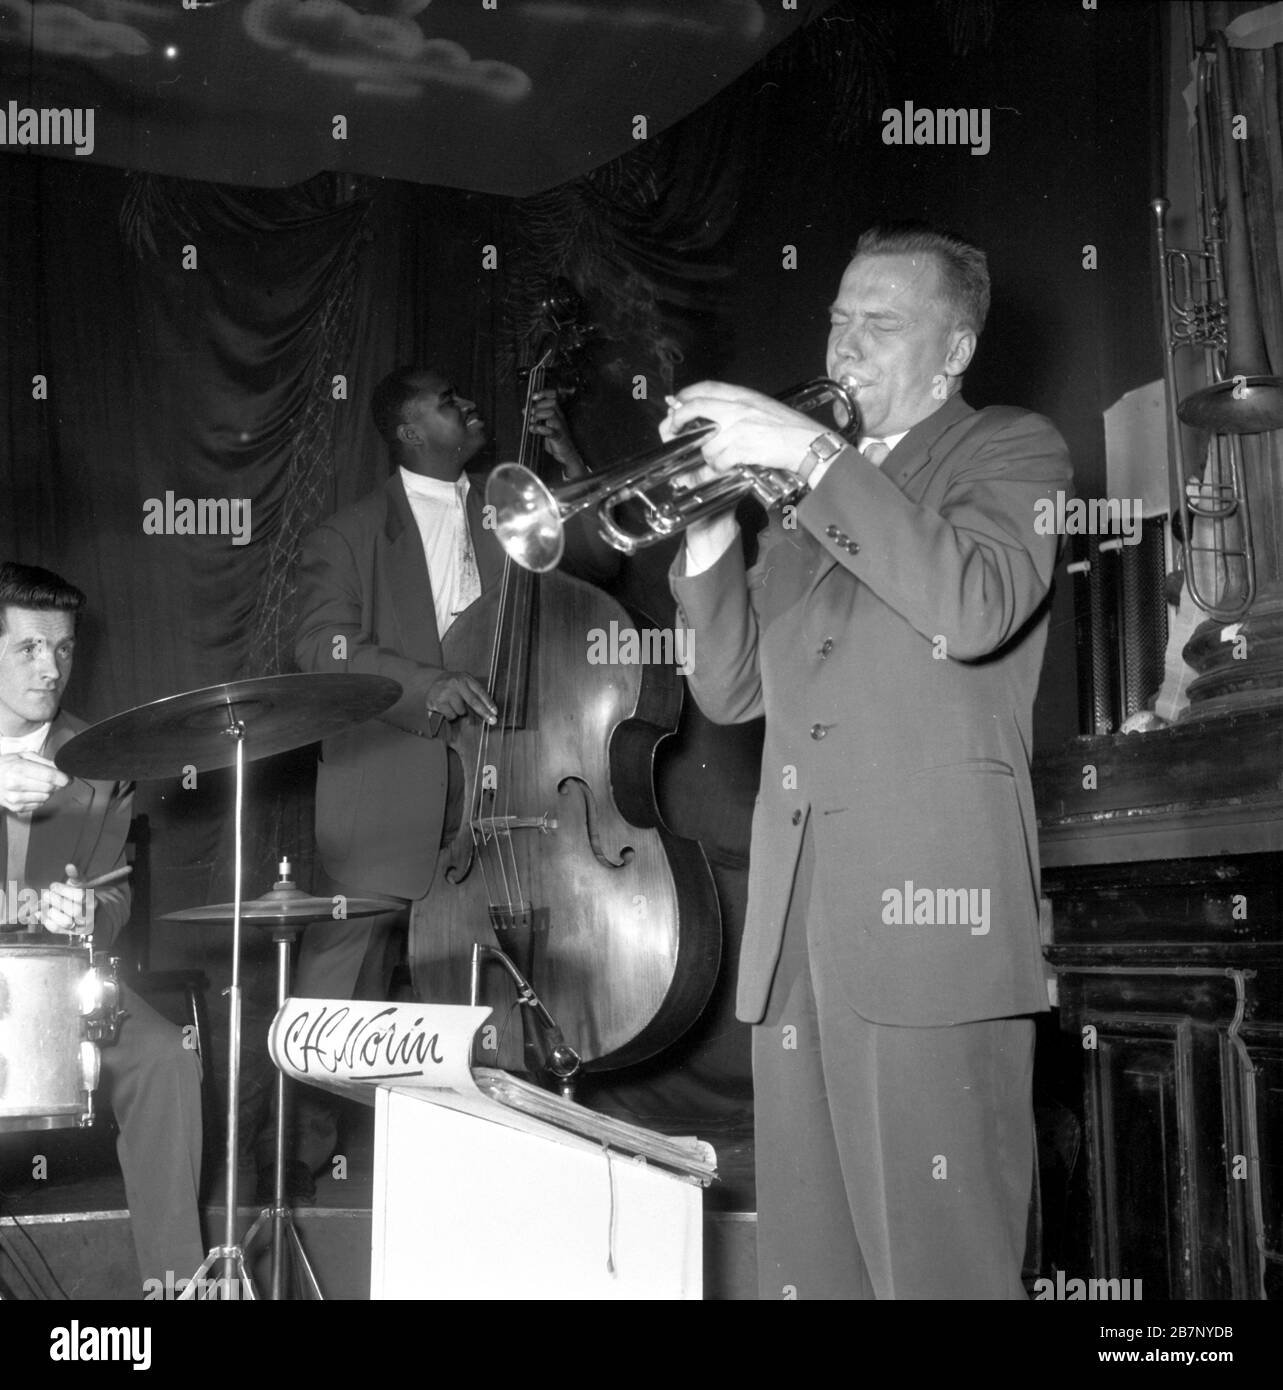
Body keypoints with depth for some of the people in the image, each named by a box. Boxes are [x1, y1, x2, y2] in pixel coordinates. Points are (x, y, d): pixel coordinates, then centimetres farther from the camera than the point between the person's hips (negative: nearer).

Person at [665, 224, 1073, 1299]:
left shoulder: (1012, 450, 6)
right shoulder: (801, 488, 24)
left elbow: (977, 610, -16)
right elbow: (732, 693, 19)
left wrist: (815, 457, -13)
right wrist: (711, 534, 4)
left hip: (930, 904, -6)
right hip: (794, 919, 6)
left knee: (937, 1261, -6)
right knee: (805, 1258, 7)